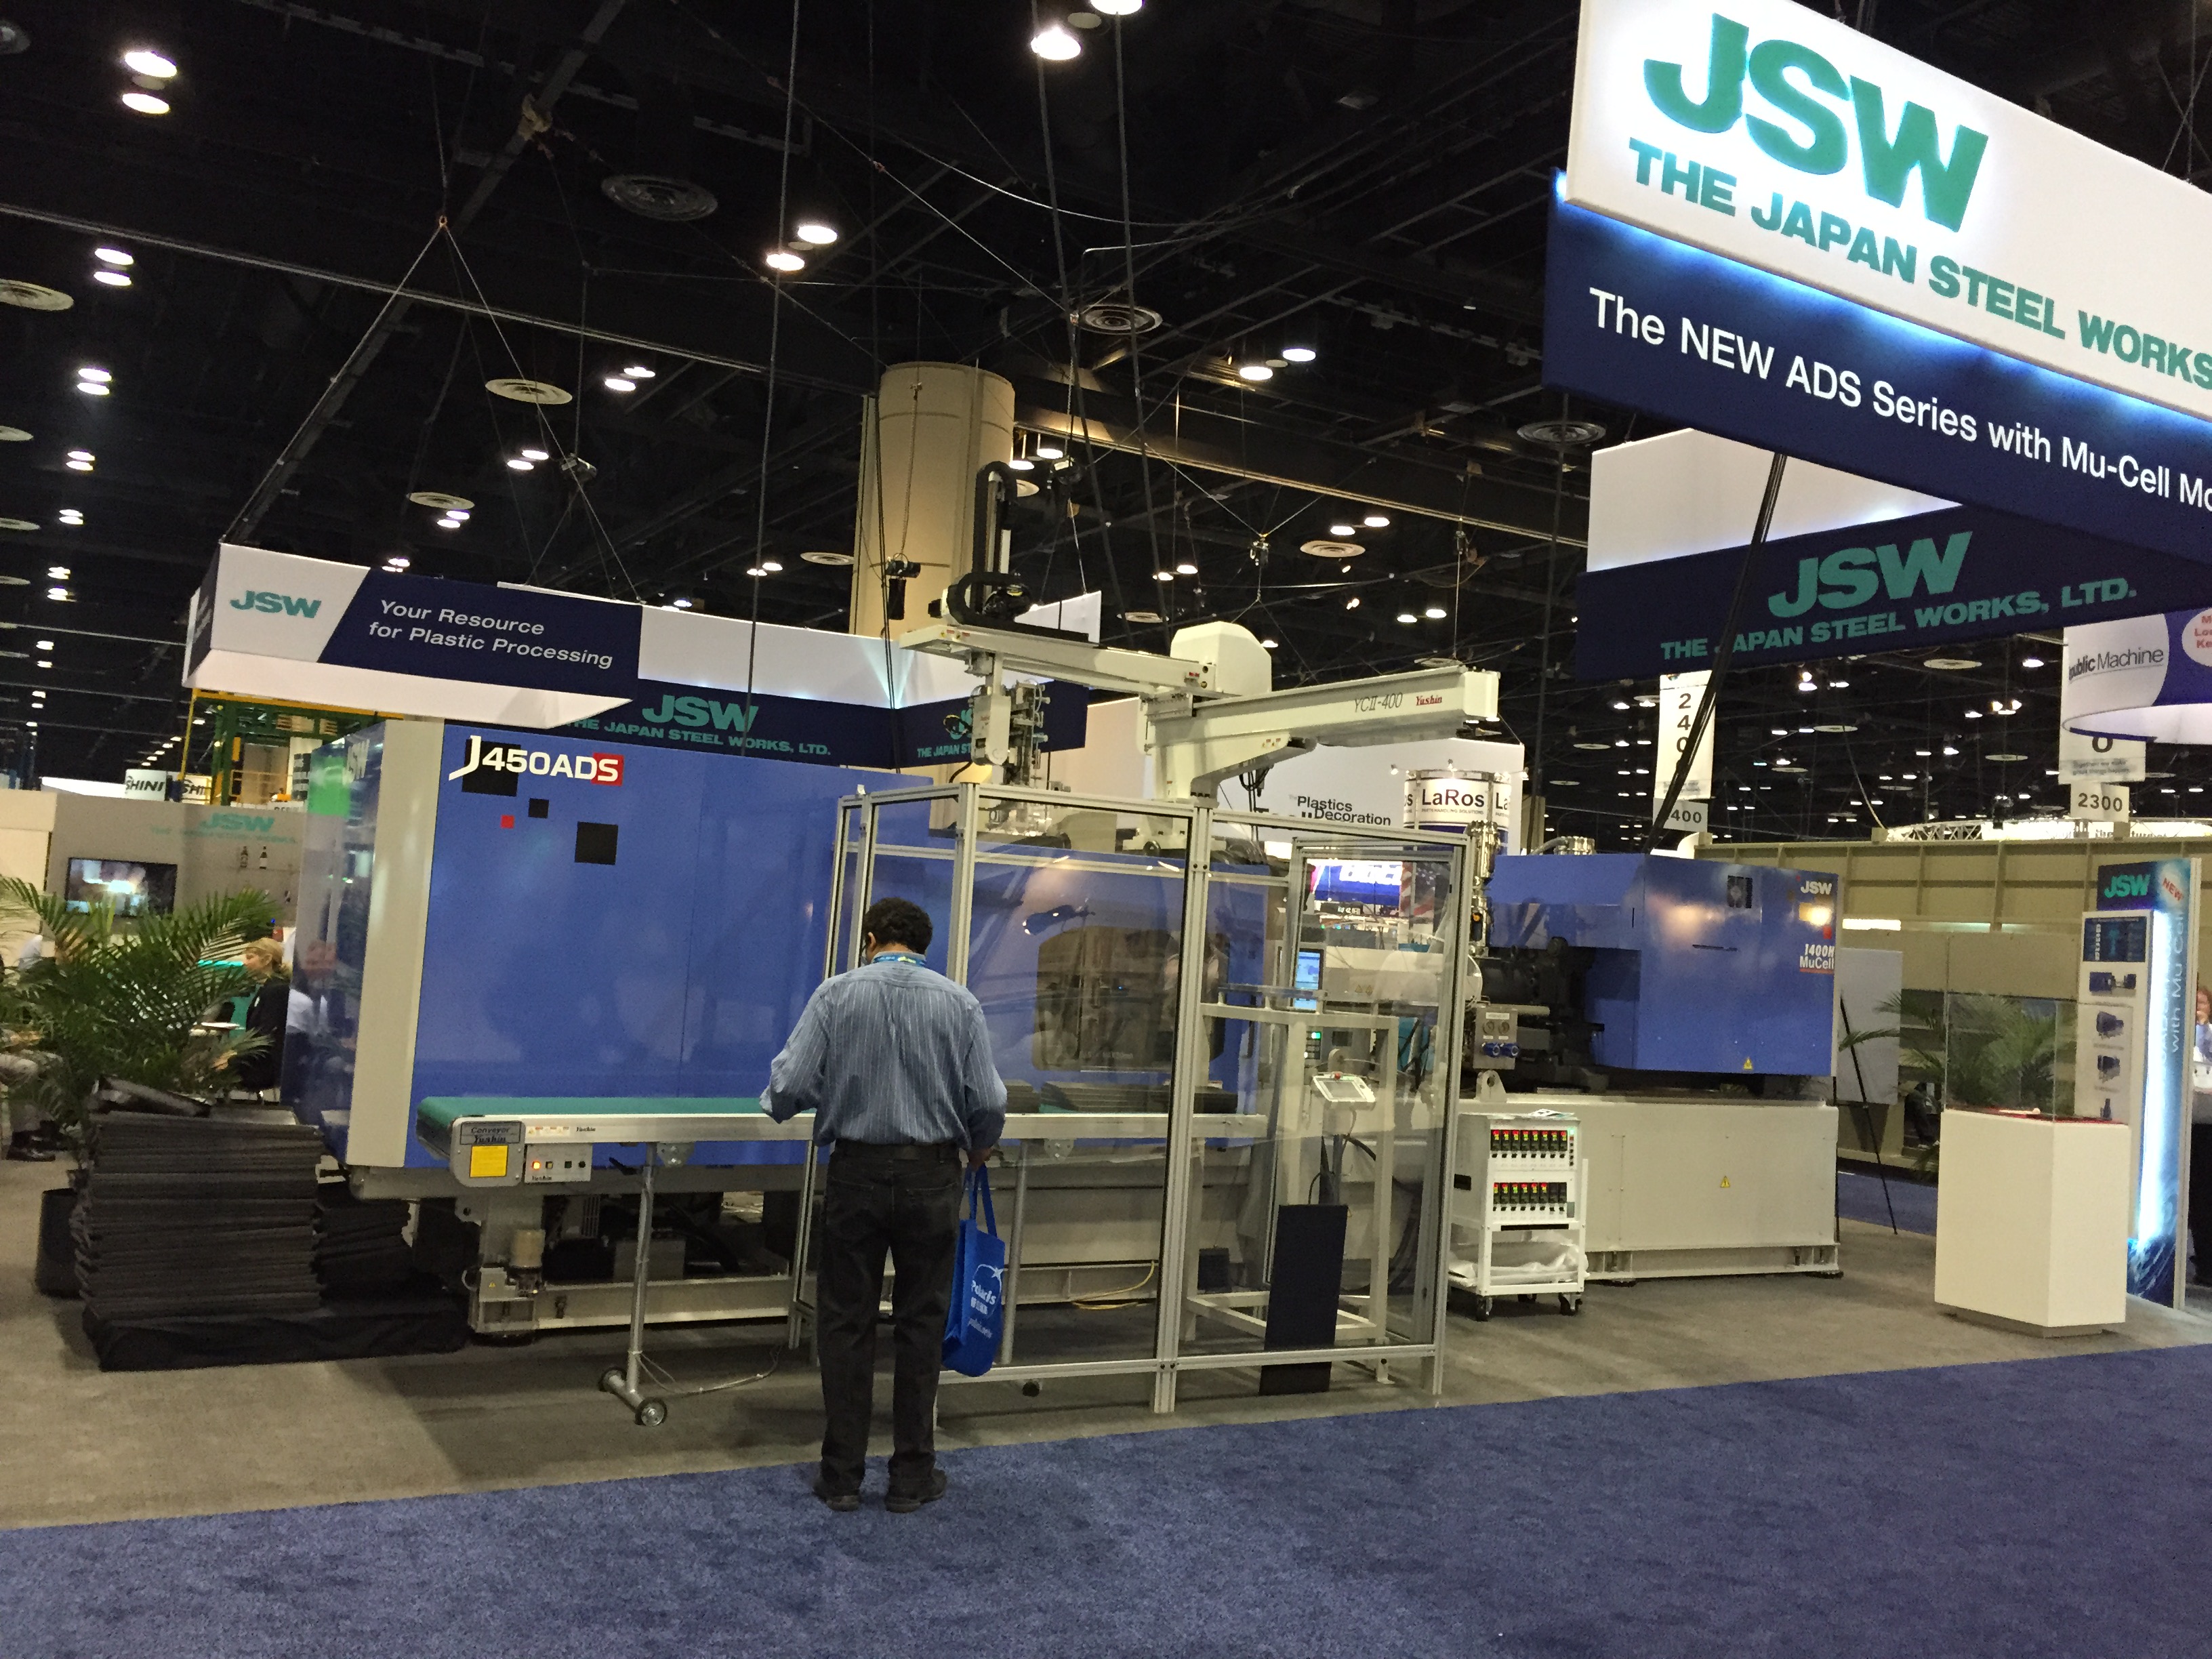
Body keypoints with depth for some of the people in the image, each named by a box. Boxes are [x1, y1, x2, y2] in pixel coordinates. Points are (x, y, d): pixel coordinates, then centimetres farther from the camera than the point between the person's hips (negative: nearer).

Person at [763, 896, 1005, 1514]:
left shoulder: (837, 994, -5)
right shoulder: (959, 1002, -3)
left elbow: (790, 1086, -10)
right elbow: (988, 1103, -5)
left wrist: (778, 1106, 14)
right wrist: (979, 1149, 17)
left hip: (856, 1173, -1)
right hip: (932, 1177, 1)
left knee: (846, 1324, 10)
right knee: (920, 1325, 11)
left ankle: (842, 1476, 16)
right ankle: (912, 1477, 17)